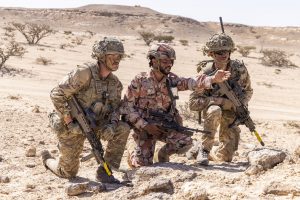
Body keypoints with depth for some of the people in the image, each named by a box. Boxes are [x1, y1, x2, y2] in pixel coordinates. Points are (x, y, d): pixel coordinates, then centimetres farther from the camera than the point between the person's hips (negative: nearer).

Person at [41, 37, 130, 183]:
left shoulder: (115, 83, 0)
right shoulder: (84, 73, -23)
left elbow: (115, 107, 4)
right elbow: (57, 94, -24)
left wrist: (112, 125, -19)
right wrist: (69, 122, -27)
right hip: (71, 127, -6)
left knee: (123, 129, -18)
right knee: (68, 172, 5)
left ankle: (104, 171, -9)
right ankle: (47, 159, 40)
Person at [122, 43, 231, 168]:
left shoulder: (171, 80, -3)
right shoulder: (140, 81, -14)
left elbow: (190, 83, -20)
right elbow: (127, 107, -13)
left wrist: (213, 79, -37)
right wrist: (145, 125, -20)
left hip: (166, 125, 4)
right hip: (144, 127, -3)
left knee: (185, 142, -19)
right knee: (144, 165, -6)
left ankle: (162, 154, 11)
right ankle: (133, 154, 32)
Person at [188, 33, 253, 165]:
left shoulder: (239, 69, -13)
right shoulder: (206, 73, -21)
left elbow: (248, 91, 4)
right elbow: (193, 103, -24)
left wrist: (242, 104, -17)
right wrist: (220, 101, -32)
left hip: (231, 114, 3)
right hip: (212, 109, -3)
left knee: (225, 157, 1)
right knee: (214, 111, -41)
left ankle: (198, 148, 30)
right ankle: (204, 148, -24)